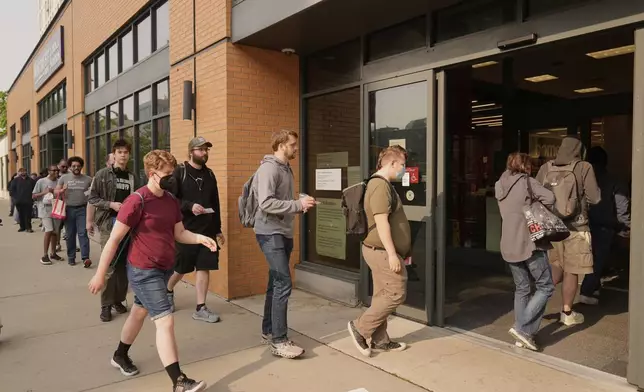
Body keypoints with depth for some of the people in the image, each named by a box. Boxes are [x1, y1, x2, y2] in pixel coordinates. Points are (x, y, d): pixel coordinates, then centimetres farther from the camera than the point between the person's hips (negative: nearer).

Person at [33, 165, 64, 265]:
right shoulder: (41, 182, -3)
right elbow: (34, 196, -1)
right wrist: (45, 192, -14)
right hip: (46, 210, -4)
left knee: (55, 231, 10)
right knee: (49, 231, -11)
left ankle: (53, 253, 22)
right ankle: (45, 255, -3)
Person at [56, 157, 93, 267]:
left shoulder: (88, 179, 4)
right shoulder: (64, 178, 5)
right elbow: (56, 192, 7)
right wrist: (62, 191, -15)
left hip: (83, 209, -1)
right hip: (69, 209, 1)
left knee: (83, 233, -8)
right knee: (70, 235, 9)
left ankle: (85, 258, -13)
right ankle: (71, 257, 18)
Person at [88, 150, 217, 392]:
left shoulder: (172, 201, 4)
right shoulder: (137, 201, -18)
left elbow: (179, 233, 10)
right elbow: (114, 239, -14)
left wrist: (200, 238, -11)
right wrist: (100, 275, -10)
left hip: (164, 269, 8)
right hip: (143, 271, -8)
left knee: (139, 312, 24)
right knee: (165, 321, -9)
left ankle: (120, 356, 47)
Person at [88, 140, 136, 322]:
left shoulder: (131, 177, 9)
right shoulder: (103, 174, -2)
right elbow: (92, 199, -3)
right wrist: (111, 204, -12)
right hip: (109, 224, -4)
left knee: (124, 265, 9)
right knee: (109, 265, -4)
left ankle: (118, 300, 22)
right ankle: (106, 305, 7)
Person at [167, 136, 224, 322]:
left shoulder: (209, 174, 11)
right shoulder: (179, 172, -5)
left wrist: (218, 229, 14)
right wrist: (190, 206, -25)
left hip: (208, 230, 4)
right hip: (185, 229, -4)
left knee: (204, 267, 2)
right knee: (180, 268, 9)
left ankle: (201, 308, 10)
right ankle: (168, 291, 39)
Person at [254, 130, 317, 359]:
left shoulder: (286, 169, 15)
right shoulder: (269, 168, -14)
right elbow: (266, 203, -24)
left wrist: (301, 205, 3)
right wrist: (298, 205, -22)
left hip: (284, 233, 10)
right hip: (270, 233, -10)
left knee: (275, 283, 14)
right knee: (283, 283, -11)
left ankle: (268, 331, 26)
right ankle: (279, 340, -4)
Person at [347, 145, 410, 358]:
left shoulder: (383, 184, 16)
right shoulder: (380, 185, -18)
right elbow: (381, 222, -25)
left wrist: (399, 251, 24)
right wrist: (392, 253, -25)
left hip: (382, 250, 10)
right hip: (382, 251, -10)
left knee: (382, 295, 13)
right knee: (396, 294, -5)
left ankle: (379, 340, 21)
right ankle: (360, 327, 3)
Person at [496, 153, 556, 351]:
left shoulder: (499, 185, 12)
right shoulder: (526, 181, -8)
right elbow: (550, 198, -20)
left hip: (509, 245, 7)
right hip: (530, 243, -6)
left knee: (521, 289, 15)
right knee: (546, 287, 4)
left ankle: (522, 335, 16)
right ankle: (523, 328, -5)